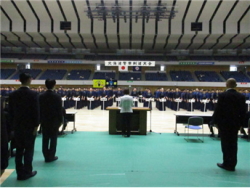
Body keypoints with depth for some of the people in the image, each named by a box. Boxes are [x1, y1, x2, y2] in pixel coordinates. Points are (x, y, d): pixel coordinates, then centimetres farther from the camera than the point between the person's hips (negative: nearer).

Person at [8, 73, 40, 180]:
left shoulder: (12, 95, 2)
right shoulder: (33, 94, -13)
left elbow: (10, 111, 5)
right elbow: (36, 111, -14)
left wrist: (13, 125, 13)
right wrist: (36, 126, -6)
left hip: (17, 126, 5)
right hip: (29, 126, -4)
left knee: (19, 150, 12)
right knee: (29, 149, 5)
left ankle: (20, 172, 20)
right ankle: (27, 172, 12)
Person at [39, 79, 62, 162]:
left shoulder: (41, 96, -1)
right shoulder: (57, 97, -11)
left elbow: (39, 109, 2)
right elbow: (59, 110, -9)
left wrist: (40, 120, 11)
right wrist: (60, 121, 0)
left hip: (44, 121, 3)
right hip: (54, 121, -3)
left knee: (45, 140, 10)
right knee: (53, 139, 7)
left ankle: (46, 156, 16)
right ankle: (51, 156, 11)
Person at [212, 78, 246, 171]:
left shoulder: (222, 95, -11)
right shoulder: (241, 96, 2)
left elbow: (218, 110, -11)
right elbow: (243, 112, 3)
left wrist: (215, 121, -1)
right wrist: (240, 123, 12)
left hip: (224, 123, -4)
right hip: (235, 124, 4)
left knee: (225, 144, 5)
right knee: (233, 144, 11)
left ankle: (227, 164, 12)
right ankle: (232, 165, 19)